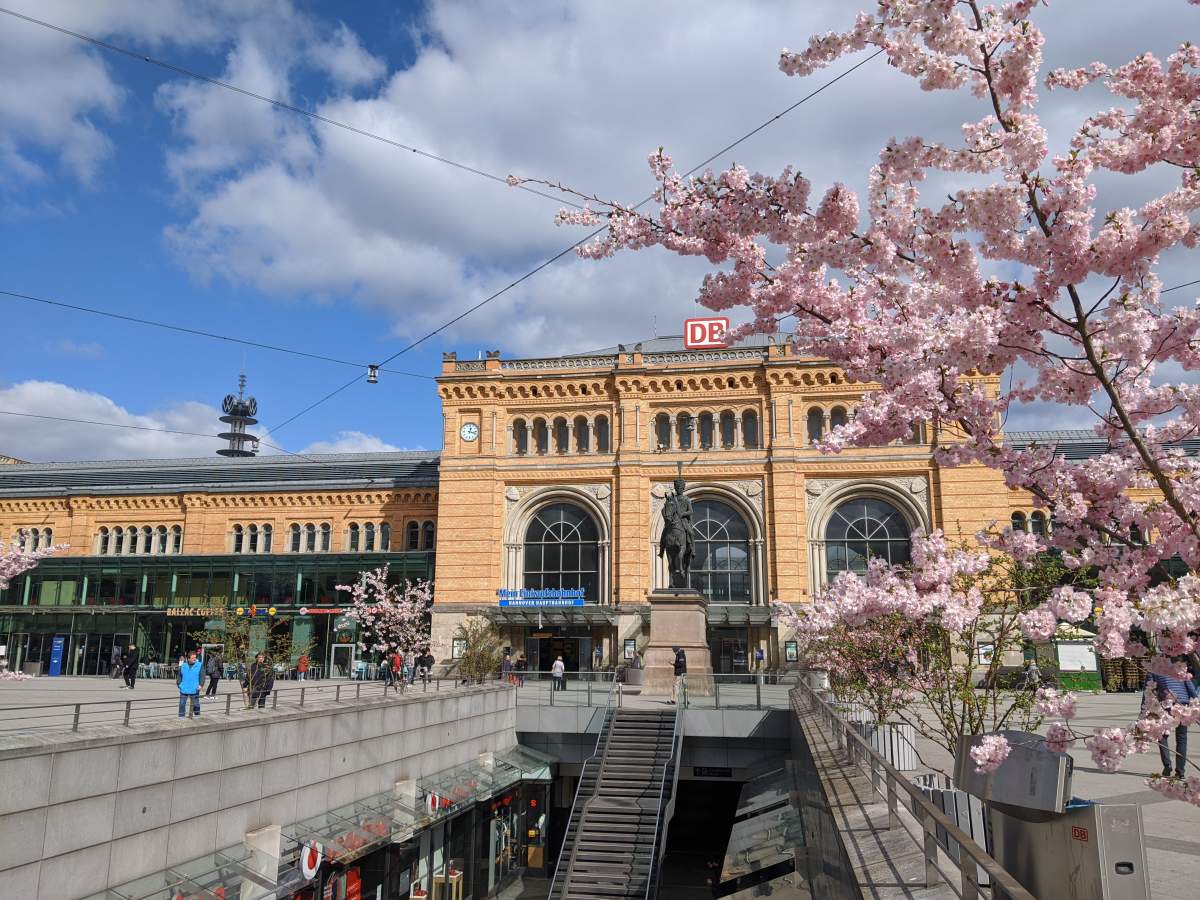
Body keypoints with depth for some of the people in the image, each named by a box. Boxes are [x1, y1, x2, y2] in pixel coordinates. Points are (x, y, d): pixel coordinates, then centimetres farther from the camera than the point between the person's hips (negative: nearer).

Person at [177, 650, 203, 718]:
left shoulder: (200, 665, -1)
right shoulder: (183, 666, 5)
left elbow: (202, 676, -4)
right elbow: (179, 675, 14)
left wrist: (200, 684, -16)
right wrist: (179, 684, 3)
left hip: (194, 690, -2)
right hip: (184, 690, 2)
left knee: (196, 704, 6)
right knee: (182, 703, 3)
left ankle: (197, 716, 20)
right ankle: (181, 717, 13)